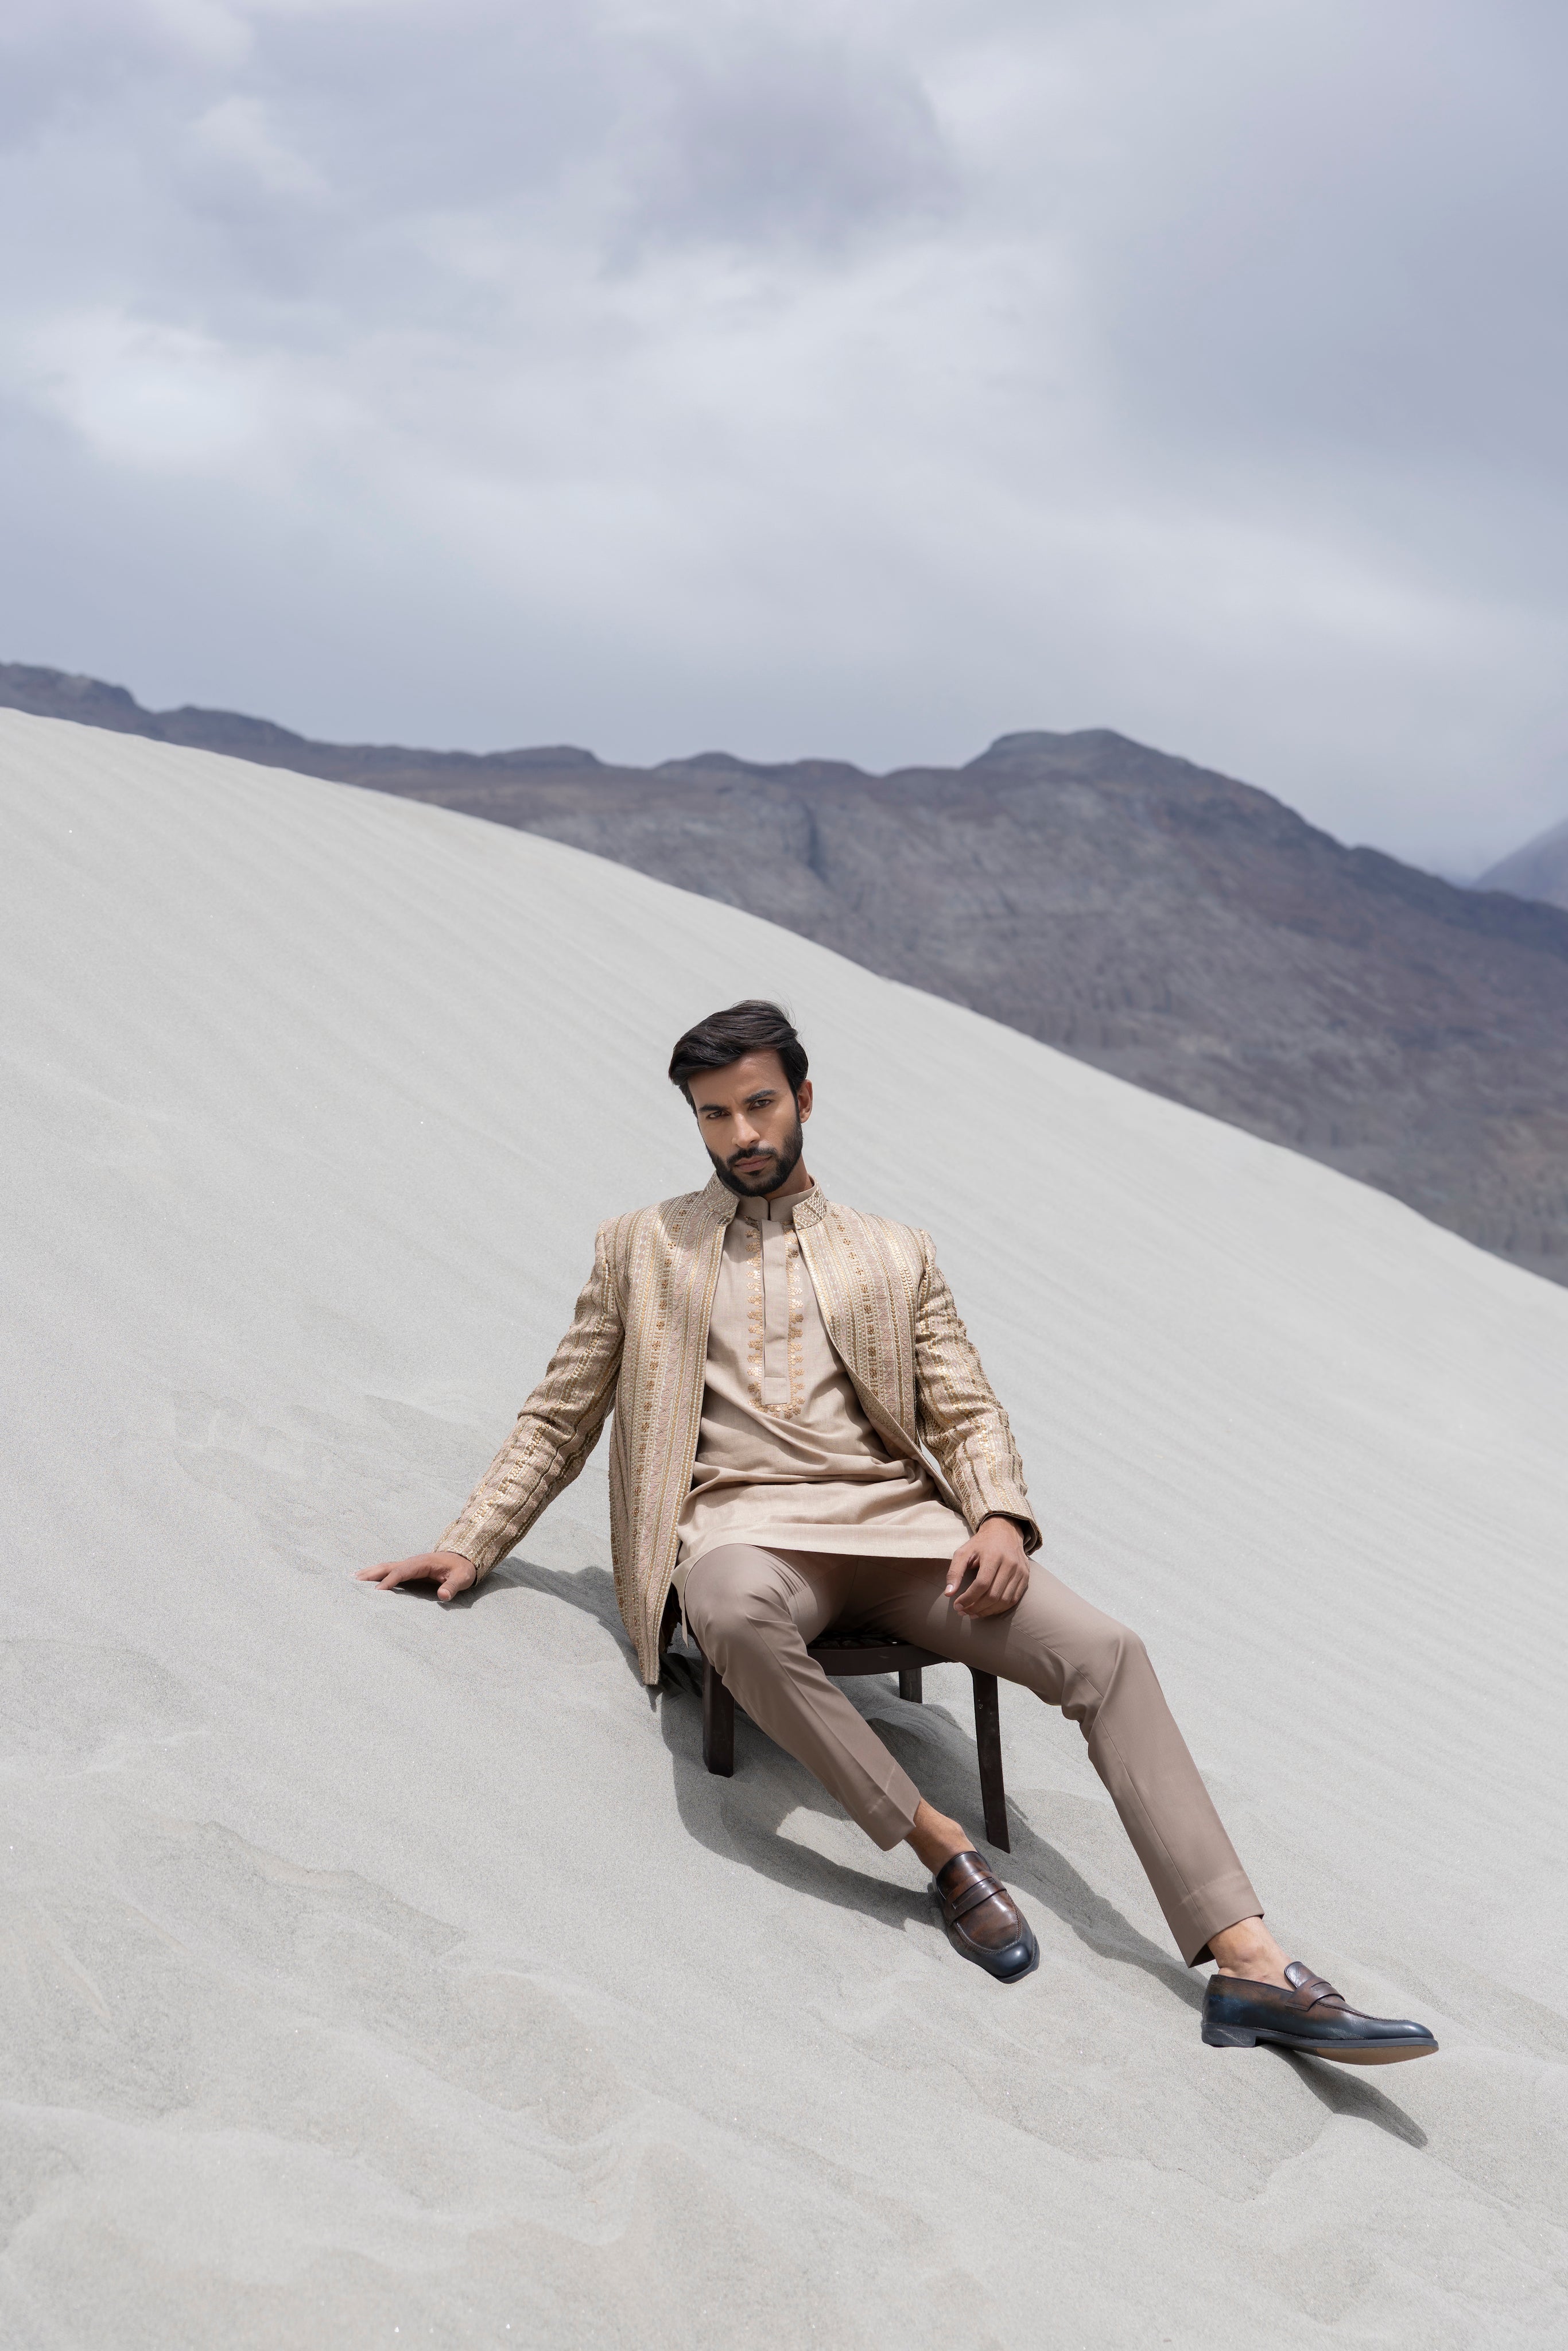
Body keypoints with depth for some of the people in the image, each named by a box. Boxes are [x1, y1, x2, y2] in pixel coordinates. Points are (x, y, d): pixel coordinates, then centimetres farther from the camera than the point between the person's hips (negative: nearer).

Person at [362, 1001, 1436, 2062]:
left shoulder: (897, 1255, 21)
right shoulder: (641, 1247, 20)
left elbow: (968, 1411, 13)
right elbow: (559, 1419, 20)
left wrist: (1000, 1518, -9)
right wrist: (472, 1544, 7)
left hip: (895, 1522, 2)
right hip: (743, 1523, -2)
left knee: (1107, 1652, -22)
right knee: (738, 1609, -42)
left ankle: (1247, 1962, -25)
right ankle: (942, 1847, -28)